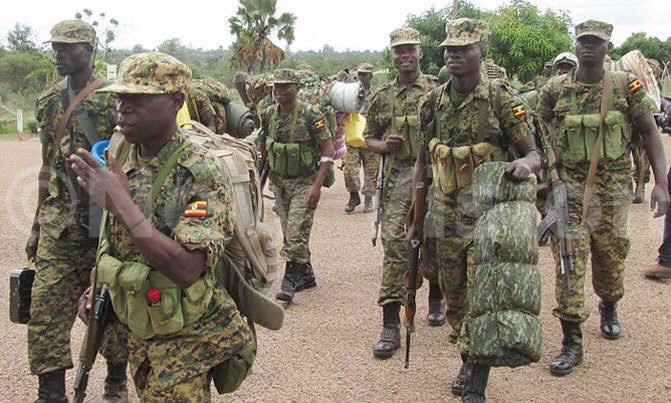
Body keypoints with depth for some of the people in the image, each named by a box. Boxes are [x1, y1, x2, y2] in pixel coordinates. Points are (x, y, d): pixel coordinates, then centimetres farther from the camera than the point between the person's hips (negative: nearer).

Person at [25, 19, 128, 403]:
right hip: (58, 224, 5)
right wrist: (38, 226, 18)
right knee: (45, 307, 0)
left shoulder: (115, 98, -6)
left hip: (106, 223, -5)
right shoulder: (49, 102, 11)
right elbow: (48, 167, 18)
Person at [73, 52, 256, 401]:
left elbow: (186, 269, -32)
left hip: (186, 339, -7)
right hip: (137, 330, 7)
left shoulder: (204, 174, -23)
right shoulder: (121, 156, 0)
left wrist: (120, 202, -32)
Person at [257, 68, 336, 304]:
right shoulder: (268, 115, 0)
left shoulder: (311, 115, -16)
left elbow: (328, 151, -15)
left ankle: (289, 283, -6)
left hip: (305, 182, -6)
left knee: (297, 234, -12)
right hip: (279, 182, 6)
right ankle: (306, 275, 27)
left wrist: (317, 185, -21)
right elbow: (262, 147, 15)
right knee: (290, 233, 13)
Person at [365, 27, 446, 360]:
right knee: (394, 246, -7)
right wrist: (384, 146, -5)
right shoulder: (382, 97, 10)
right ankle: (390, 326, -5)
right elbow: (368, 138, 16)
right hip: (397, 179, 1)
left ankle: (436, 300, 38)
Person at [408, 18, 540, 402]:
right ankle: (469, 360, 35)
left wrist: (524, 164, -33)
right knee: (454, 297, 14)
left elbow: (534, 154, -7)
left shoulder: (502, 98, -8)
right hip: (445, 216, 5)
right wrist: (417, 219, 14)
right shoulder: (435, 101, 6)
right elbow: (424, 160, 13)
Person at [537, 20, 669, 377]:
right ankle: (572, 342, -3)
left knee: (611, 254, 12)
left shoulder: (626, 86, -1)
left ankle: (608, 308, 44)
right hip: (570, 186, -1)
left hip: (614, 186, 1)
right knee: (569, 258, -8)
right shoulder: (555, 89, -1)